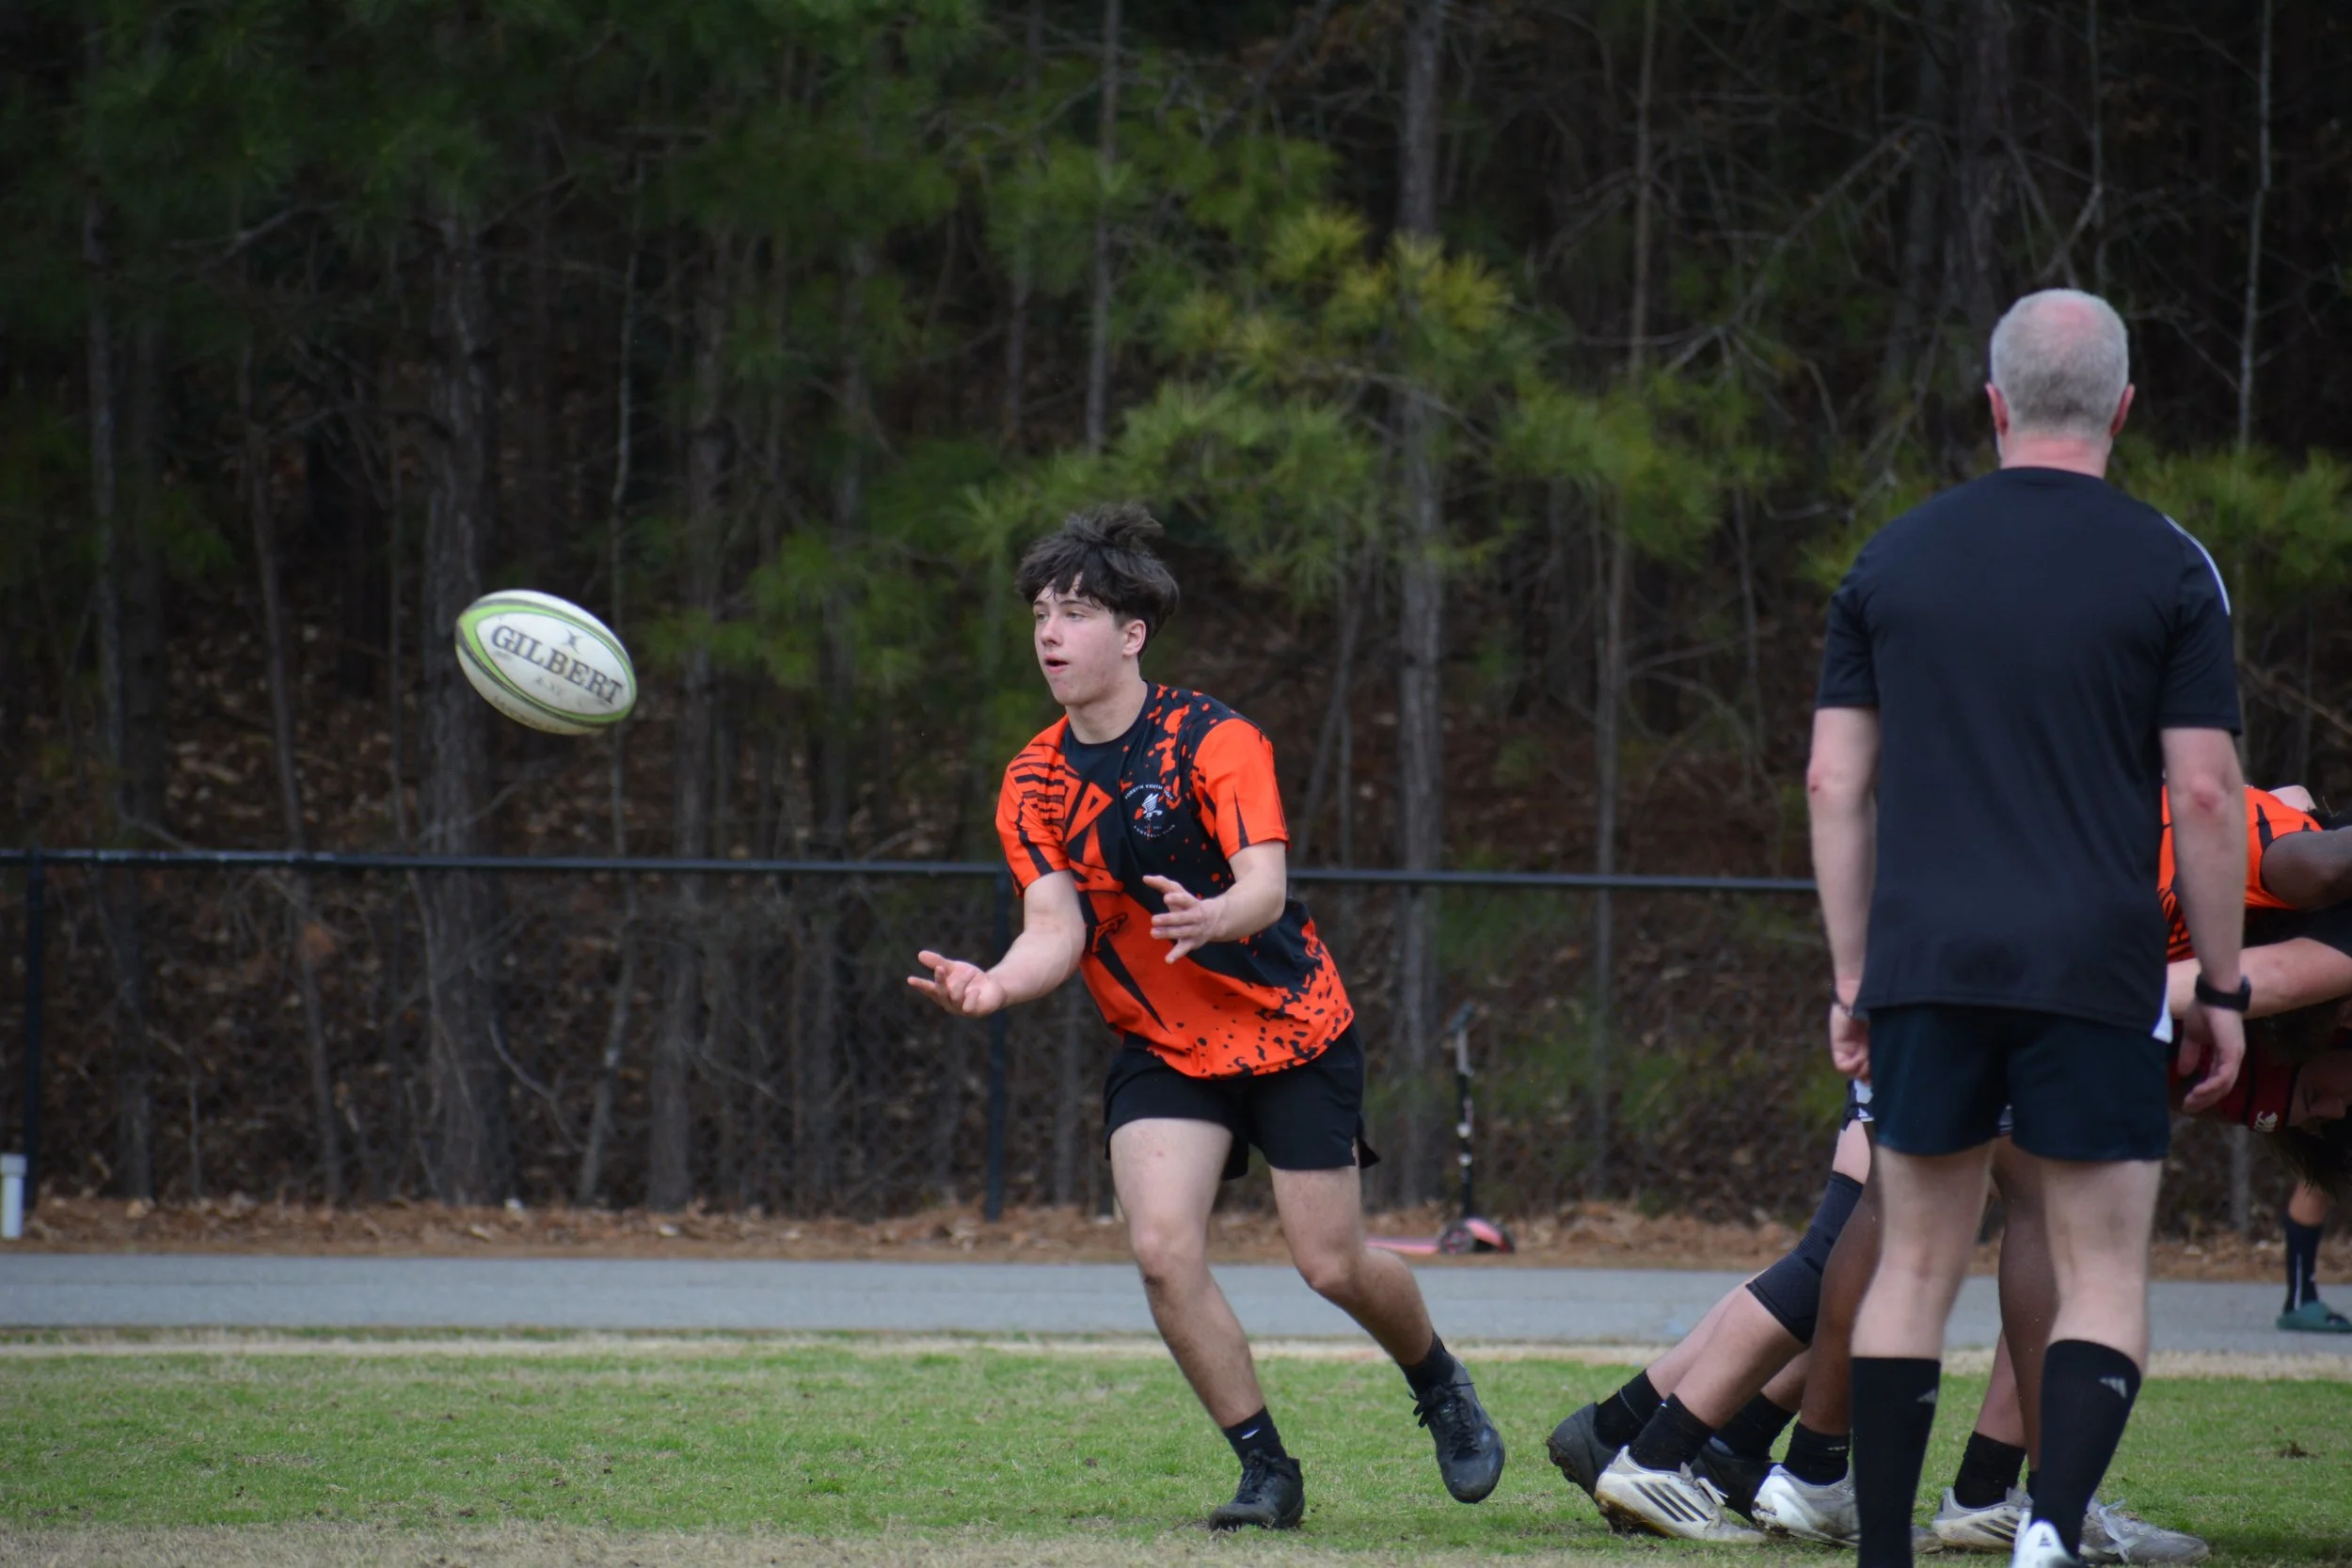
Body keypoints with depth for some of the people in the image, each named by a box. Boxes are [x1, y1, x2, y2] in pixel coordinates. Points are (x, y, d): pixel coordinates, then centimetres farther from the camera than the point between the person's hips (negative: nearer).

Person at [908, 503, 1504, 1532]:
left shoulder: (1212, 739, -16)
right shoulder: (1034, 786, -2)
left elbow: (1266, 886, -28)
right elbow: (1056, 928, -11)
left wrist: (1211, 919, -51)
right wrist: (995, 984, -34)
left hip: (1293, 1031, -3)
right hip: (1160, 1049, 3)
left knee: (1332, 1265, -3)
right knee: (1162, 1246, -18)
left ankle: (1440, 1385, 30)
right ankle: (1265, 1469, -5)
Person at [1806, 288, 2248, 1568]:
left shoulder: (1891, 561, 9)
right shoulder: (2166, 569, 0)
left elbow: (1834, 784, 8)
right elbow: (2203, 793, -3)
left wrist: (1851, 978, 15)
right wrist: (2221, 990, 5)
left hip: (1927, 968, 3)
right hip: (2095, 970, -3)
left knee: (1918, 1263, 11)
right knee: (2102, 1275, 2)